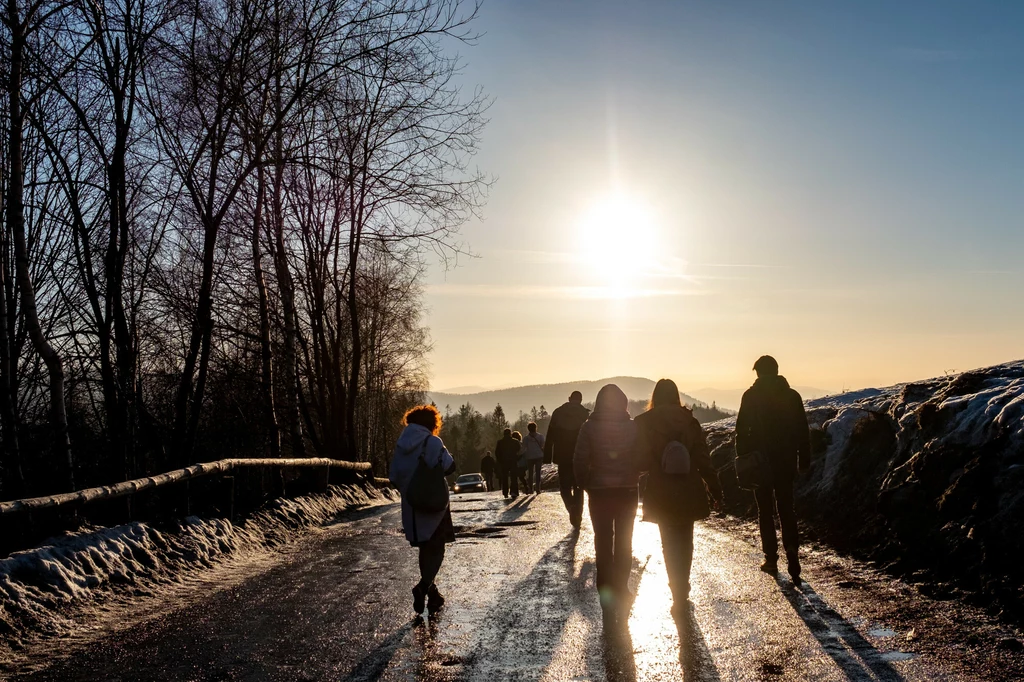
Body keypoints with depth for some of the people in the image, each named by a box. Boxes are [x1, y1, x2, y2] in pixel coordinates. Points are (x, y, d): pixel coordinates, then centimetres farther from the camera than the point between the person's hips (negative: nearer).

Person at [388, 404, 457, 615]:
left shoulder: (400, 445, 4)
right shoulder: (432, 442, -12)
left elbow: (394, 477, 5)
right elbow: (449, 466, -15)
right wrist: (444, 453, 4)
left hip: (412, 507, 5)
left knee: (425, 549, 17)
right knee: (436, 549, 2)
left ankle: (432, 593, 22)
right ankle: (424, 586, -18)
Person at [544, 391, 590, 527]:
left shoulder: (558, 412, 1)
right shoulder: (586, 414, 1)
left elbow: (550, 435, -1)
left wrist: (547, 455, 2)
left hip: (563, 456, 0)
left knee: (564, 485, 8)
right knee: (578, 487, 11)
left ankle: (571, 506, -19)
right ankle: (577, 516, 5)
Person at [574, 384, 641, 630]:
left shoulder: (589, 428, -7)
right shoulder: (633, 427, -5)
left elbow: (579, 461, -10)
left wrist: (586, 485, 4)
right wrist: (632, 478, 10)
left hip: (599, 493, -1)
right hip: (627, 492, 1)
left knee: (603, 544, 6)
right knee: (624, 544, 14)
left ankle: (608, 598, 3)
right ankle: (621, 593, 18)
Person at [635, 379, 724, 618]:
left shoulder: (644, 423, -8)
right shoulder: (689, 421, -3)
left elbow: (640, 461, -11)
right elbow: (703, 459, -3)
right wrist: (715, 490, 4)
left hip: (661, 495, -2)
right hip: (689, 493, 2)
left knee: (670, 543, 10)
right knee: (685, 541, 19)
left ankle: (678, 593, 5)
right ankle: (682, 590, 30)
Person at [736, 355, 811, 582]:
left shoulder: (751, 395, -5)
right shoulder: (792, 395, 3)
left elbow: (742, 430, -7)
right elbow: (803, 430, 4)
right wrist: (804, 460, 10)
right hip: (785, 462, 2)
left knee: (765, 512, 8)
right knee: (786, 510, 10)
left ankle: (771, 559, 10)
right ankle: (792, 549, -9)